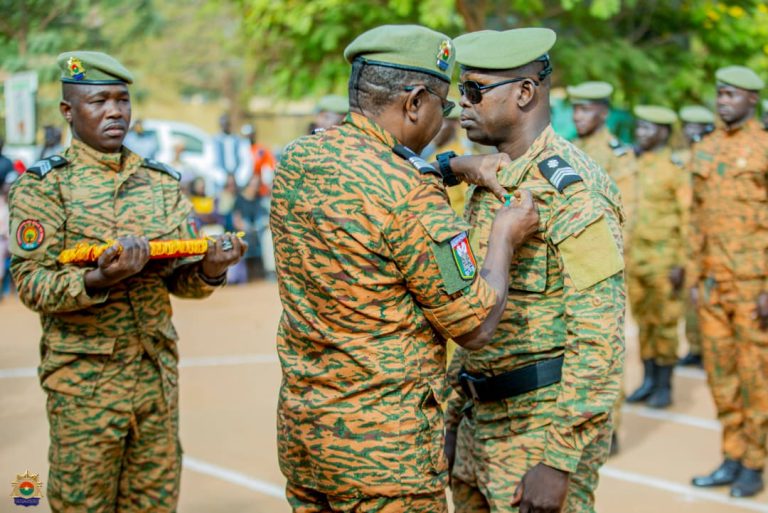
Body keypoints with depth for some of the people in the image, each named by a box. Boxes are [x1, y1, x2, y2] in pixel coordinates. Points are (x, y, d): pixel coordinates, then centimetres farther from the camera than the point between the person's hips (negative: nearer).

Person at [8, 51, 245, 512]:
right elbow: (31, 283, -11)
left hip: (158, 375, 4)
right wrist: (97, 280, -28)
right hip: (84, 380, -4)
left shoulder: (162, 184, 10)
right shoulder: (45, 186, -3)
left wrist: (209, 270, -12)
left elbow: (179, 280, 11)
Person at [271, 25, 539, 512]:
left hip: (299, 424, 8)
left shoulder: (295, 160, 3)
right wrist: (505, 239, 1)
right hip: (383, 444, -8)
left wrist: (458, 167, 14)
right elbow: (476, 326, -13)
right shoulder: (409, 196, -20)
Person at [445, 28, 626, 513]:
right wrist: (456, 413, 18)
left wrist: (558, 460, -23)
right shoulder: (491, 181, 11)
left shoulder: (571, 187, -17)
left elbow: (600, 333, -21)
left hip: (546, 423, -8)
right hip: (483, 419, 9)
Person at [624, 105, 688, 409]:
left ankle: (664, 386, 10)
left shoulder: (676, 169, -9)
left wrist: (681, 264, -15)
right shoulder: (632, 165, 9)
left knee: (664, 324, 1)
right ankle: (649, 381, 20)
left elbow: (688, 219, -10)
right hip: (634, 258, 6)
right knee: (643, 322, 11)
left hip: (664, 259, -6)